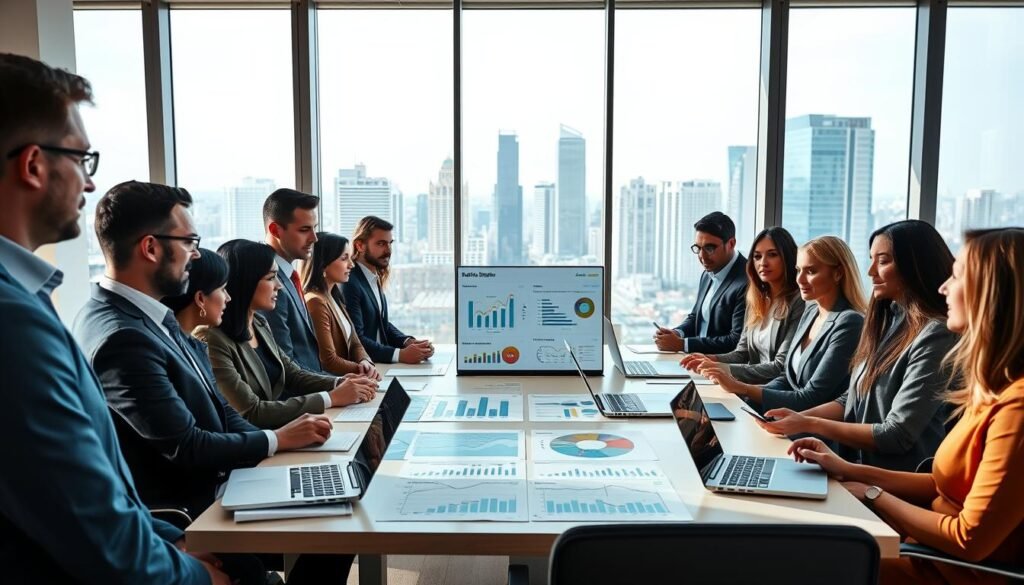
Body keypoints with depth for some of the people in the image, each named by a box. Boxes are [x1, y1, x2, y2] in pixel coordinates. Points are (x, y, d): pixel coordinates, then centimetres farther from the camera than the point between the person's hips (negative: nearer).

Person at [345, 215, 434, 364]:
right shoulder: (349, 283, -15)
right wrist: (400, 355, -26)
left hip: (379, 363, 8)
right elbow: (355, 339, -21)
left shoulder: (375, 279, 11)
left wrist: (408, 342, 0)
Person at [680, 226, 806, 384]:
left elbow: (782, 367, -16)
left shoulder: (798, 303, -11)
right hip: (754, 385, 6)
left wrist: (728, 370, -24)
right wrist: (712, 359, -8)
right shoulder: (757, 300, 11)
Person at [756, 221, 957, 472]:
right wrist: (799, 416, -3)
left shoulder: (935, 335, -16)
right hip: (855, 466, 7)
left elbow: (897, 435, -18)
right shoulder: (887, 319, 10)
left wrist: (809, 424, -14)